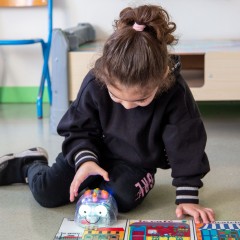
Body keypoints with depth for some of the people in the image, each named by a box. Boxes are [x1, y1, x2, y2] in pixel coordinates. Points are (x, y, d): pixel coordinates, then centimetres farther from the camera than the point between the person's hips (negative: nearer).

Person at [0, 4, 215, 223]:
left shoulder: (176, 94, -31)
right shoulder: (94, 83, -27)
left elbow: (185, 147, -22)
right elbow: (78, 129, -13)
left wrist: (188, 197, -24)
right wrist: (85, 159, -31)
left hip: (137, 162, 0)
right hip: (97, 151, 1)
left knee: (121, 198, -29)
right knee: (47, 193, -10)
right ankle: (29, 165, 23)